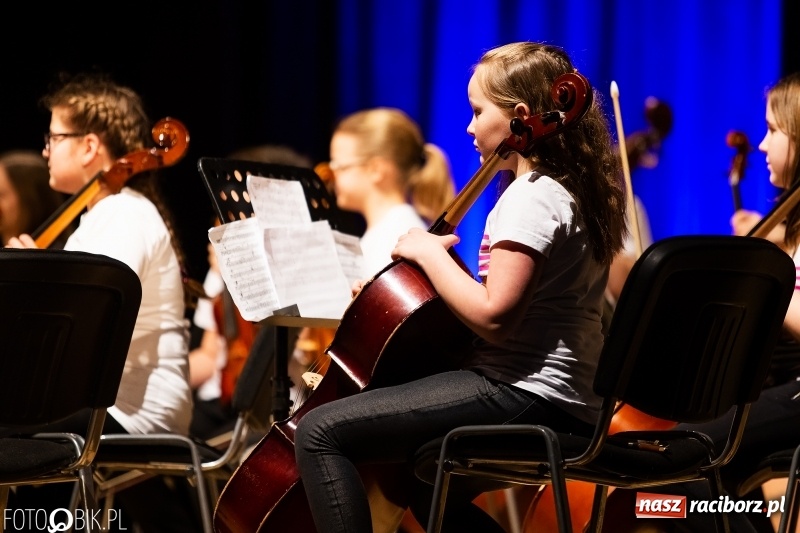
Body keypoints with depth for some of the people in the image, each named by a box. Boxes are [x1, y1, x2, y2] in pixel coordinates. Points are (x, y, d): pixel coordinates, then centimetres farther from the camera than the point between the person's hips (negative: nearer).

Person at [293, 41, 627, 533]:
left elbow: (492, 316, -23)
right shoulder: (573, 190, 16)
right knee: (433, 489, 36)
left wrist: (429, 252, -11)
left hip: (524, 396, -11)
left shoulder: (532, 197, -14)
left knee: (321, 432, -14)